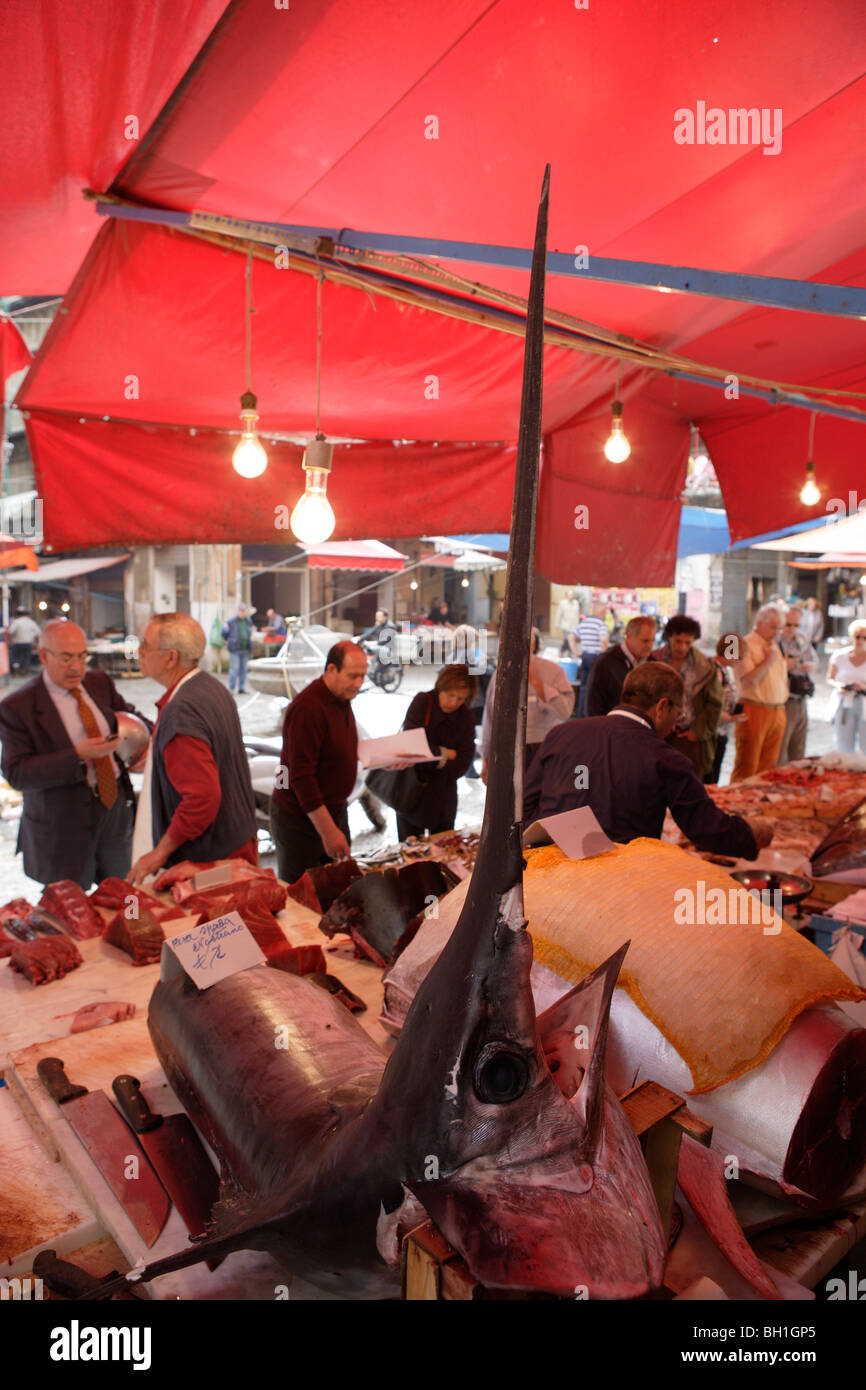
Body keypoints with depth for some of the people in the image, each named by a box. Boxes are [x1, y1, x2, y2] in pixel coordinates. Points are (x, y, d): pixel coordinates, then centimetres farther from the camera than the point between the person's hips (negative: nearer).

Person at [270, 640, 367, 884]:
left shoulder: (342, 699, 5)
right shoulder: (307, 708, -25)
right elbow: (301, 776, -26)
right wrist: (328, 830, -25)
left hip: (334, 810, 8)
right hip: (301, 819, -8)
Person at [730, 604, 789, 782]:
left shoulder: (774, 645, 17)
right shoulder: (746, 645, -9)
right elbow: (748, 680, -20)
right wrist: (768, 660, -13)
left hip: (777, 712, 8)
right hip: (755, 712, -8)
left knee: (768, 767, 10)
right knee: (747, 767, -5)